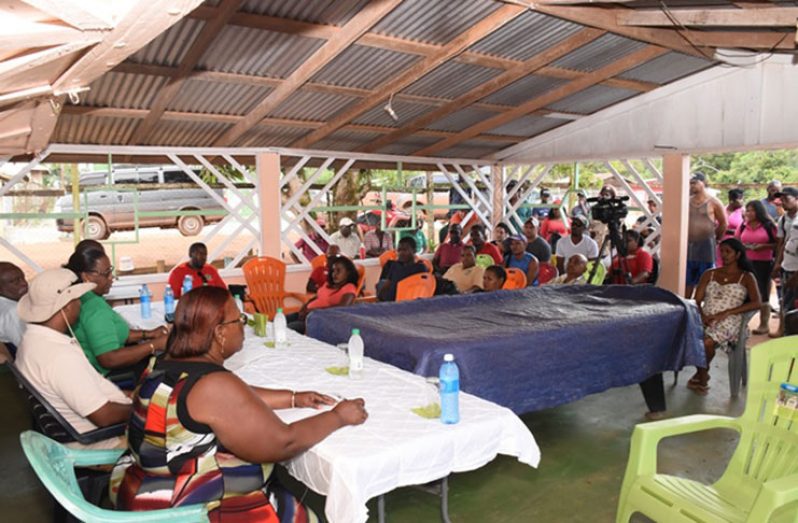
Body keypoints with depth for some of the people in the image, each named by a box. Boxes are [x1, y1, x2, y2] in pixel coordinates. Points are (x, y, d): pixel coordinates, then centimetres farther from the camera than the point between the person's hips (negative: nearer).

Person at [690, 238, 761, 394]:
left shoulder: (746, 277, 7)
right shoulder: (709, 274, 17)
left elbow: (757, 303, -7)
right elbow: (697, 300, 9)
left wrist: (726, 312, -16)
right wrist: (702, 315, -13)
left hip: (728, 321, -3)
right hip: (705, 319, 3)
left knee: (707, 342, -34)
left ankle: (702, 373, -5)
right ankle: (702, 372, -2)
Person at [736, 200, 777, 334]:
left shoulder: (768, 226, -4)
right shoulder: (743, 226, 7)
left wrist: (764, 246, -18)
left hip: (763, 263, -3)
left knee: (762, 293, 3)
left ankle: (764, 325, 13)